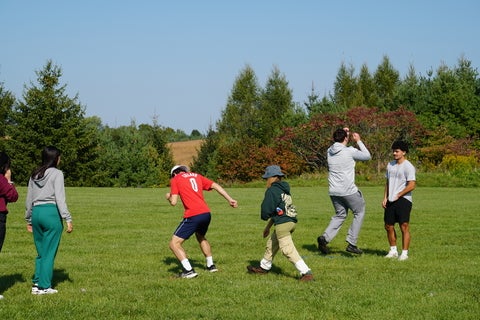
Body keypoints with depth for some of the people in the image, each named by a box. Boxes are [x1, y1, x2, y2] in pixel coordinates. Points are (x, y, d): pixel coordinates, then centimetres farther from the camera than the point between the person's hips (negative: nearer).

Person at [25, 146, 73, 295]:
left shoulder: (34, 175, 14)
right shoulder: (56, 174, -4)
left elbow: (29, 200, 16)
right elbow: (60, 199, -11)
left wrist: (29, 220, 23)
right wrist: (67, 219, -11)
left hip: (36, 212, 6)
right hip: (51, 212, -6)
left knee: (41, 252, 14)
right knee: (49, 252, 1)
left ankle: (36, 284, 12)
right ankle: (44, 286, 2)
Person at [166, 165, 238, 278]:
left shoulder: (175, 179, 6)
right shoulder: (197, 176, 21)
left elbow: (173, 202, -1)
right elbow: (216, 186, 13)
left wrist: (168, 197, 21)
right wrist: (230, 199, 11)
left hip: (192, 216, -7)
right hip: (206, 213, 7)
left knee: (174, 243, 0)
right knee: (201, 237, 35)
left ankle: (188, 270, -11)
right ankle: (211, 265, 38)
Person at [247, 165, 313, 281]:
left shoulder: (272, 191, -8)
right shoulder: (284, 190, 19)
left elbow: (266, 211, -13)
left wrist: (265, 216, 13)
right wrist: (268, 227, 32)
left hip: (282, 224, -10)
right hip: (291, 221, 10)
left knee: (288, 250, -12)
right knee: (272, 244, 24)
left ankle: (306, 272, -22)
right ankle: (264, 267, 41)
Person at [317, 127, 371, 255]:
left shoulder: (329, 151, 4)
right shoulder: (350, 151, -12)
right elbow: (367, 156, 3)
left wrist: (343, 133, 24)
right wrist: (358, 141, 11)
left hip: (333, 191, 6)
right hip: (348, 191, -6)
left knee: (340, 215, 19)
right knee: (359, 212, 13)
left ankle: (325, 237, -3)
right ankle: (351, 243, 6)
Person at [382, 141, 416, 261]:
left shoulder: (408, 166, -9)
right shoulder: (390, 165, 13)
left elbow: (411, 185, -14)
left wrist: (398, 195, -11)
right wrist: (385, 198, 11)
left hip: (403, 200, -7)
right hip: (390, 201, 7)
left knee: (404, 226, -6)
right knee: (388, 226, 9)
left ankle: (404, 253, -1)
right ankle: (393, 251, 22)